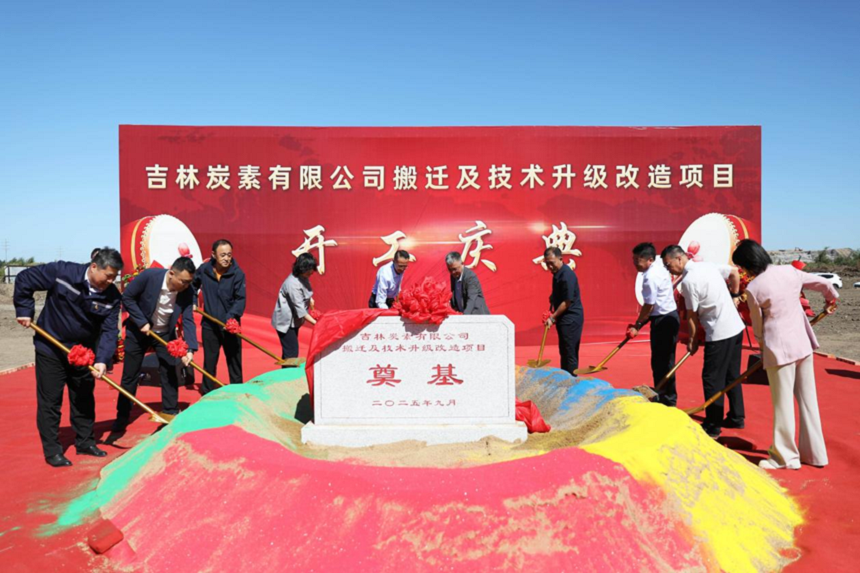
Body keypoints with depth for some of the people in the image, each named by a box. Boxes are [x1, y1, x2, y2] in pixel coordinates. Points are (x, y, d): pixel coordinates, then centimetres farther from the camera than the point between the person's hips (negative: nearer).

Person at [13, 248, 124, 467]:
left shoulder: (112, 296, -13)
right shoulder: (61, 272, -20)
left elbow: (109, 330, -15)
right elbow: (23, 280, -8)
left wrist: (102, 360, -27)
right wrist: (24, 311, -9)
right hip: (50, 349, -3)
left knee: (84, 400, 13)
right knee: (49, 401, 3)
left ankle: (85, 442, 28)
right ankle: (52, 451, 13)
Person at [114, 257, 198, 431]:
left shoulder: (187, 292, -20)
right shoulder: (149, 276, -28)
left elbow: (188, 320, -20)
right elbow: (127, 297, -17)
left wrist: (190, 349, -32)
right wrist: (141, 322, -22)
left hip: (165, 334, 2)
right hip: (139, 330, -2)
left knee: (170, 374, 2)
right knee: (130, 375, 6)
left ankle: (171, 413, 15)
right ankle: (122, 416, 21)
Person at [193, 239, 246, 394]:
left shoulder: (237, 273, -12)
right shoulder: (203, 269, -3)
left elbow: (240, 299, -16)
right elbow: (193, 285, 18)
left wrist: (232, 316, -30)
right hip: (209, 324, 2)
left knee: (234, 361, 8)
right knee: (209, 362, 12)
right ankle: (207, 395, 23)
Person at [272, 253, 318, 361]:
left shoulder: (304, 277, 0)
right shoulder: (293, 284, -28)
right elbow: (299, 308, -29)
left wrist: (310, 298, 5)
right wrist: (315, 322, -31)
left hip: (294, 320, 9)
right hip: (285, 322, -9)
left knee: (288, 352, 14)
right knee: (291, 353, -11)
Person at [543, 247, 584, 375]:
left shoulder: (567, 275, -20)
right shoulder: (557, 273, 10)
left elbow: (567, 302, -20)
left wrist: (553, 317, -16)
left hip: (571, 318, -10)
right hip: (564, 318, 10)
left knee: (570, 353, -5)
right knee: (564, 351, 16)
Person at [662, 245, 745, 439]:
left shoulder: (688, 280, -18)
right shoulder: (708, 265, 6)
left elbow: (692, 315, -11)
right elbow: (734, 272, 19)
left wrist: (692, 340, 0)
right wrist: (734, 296, 28)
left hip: (719, 334, -9)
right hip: (736, 328, 9)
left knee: (712, 379, 1)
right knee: (732, 375, 19)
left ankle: (713, 427, 8)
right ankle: (736, 418, 30)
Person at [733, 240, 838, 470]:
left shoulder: (753, 288, -13)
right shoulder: (789, 271, 2)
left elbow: (758, 325, -2)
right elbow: (824, 284, 17)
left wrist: (762, 348, 15)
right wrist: (831, 298, 38)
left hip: (778, 347, -6)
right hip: (803, 343, 6)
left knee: (783, 403, 4)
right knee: (808, 399, 15)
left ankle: (786, 457, 16)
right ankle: (815, 453, 27)